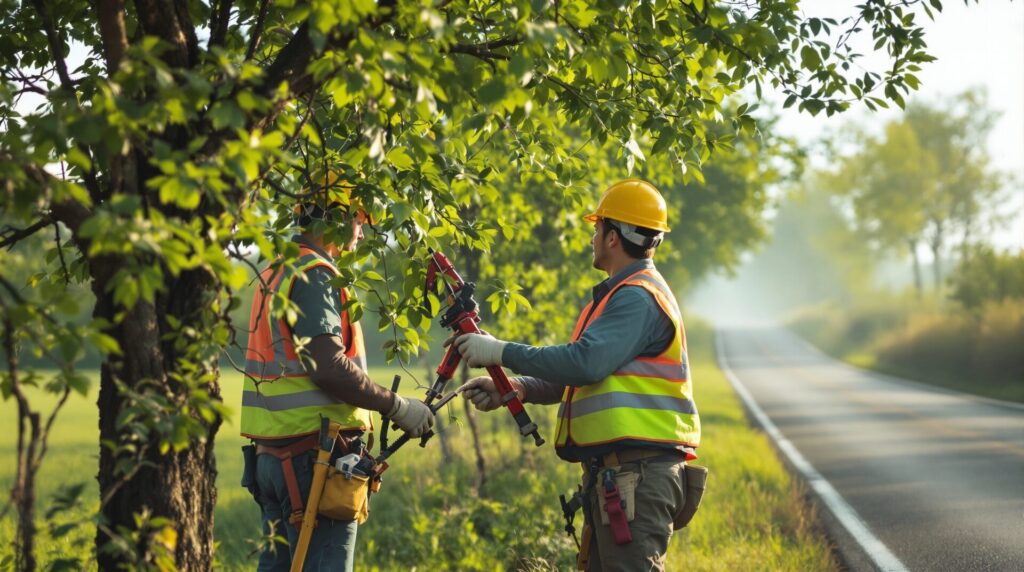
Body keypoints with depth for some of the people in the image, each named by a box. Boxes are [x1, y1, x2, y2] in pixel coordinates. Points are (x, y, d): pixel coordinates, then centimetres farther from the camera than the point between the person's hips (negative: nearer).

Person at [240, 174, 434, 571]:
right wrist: (398, 407, -14)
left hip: (272, 455, 10)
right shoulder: (313, 275, -13)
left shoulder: (278, 271, 18)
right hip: (313, 455, -10)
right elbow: (329, 368, -22)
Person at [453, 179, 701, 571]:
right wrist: (511, 389, 6)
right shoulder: (623, 295, 22)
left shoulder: (638, 298, -13)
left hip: (636, 476, -11)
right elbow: (575, 376, 21)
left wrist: (502, 352, -17)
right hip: (615, 476, 11)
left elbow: (585, 362, -26)